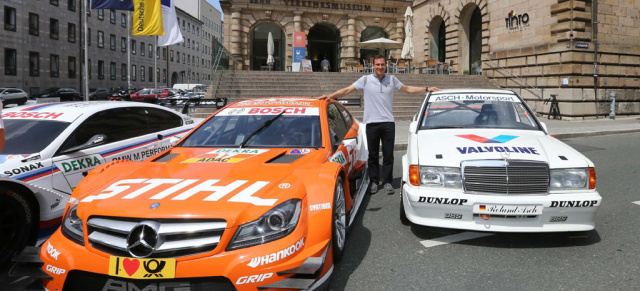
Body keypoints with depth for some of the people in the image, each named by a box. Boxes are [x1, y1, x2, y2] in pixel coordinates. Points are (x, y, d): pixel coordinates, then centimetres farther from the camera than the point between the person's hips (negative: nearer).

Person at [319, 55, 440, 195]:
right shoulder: (366, 80, 2)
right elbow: (348, 90, -3)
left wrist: (427, 89, 14)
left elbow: (408, 89, 19)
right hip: (371, 123, -2)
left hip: (388, 123, 2)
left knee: (388, 154, 3)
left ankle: (387, 181, 13)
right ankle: (374, 181, 15)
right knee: (373, 154, 5)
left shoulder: (392, 79, 10)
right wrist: (332, 95, -16)